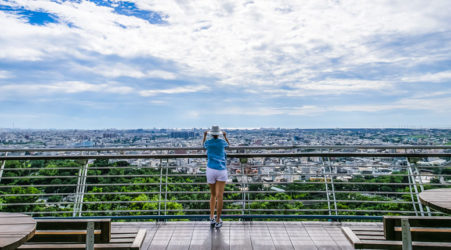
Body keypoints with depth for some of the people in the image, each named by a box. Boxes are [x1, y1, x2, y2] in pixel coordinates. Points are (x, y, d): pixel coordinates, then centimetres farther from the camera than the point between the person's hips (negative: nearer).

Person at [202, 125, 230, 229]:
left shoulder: (208, 142, 4)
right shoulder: (222, 142, 3)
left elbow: (203, 144, 31)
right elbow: (228, 144, 29)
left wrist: (204, 135, 42)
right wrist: (225, 136, 41)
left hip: (211, 170, 2)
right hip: (221, 170, -1)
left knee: (213, 194, 17)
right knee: (219, 196, -3)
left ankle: (212, 218, 14)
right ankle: (218, 221, -3)